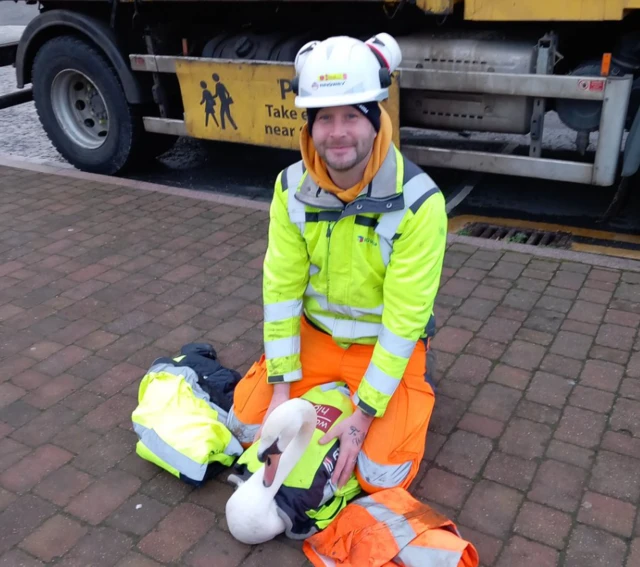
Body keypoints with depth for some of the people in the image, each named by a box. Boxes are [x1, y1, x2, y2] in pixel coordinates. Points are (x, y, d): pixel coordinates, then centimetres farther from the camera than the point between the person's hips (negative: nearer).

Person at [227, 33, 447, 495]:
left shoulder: (418, 201, -27)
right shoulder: (292, 188, -14)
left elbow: (405, 318, -25)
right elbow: (281, 288, -10)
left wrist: (364, 414, -24)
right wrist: (281, 388, -13)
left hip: (390, 345, -3)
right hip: (316, 336, 4)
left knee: (382, 475, -14)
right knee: (248, 422, -2)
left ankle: (414, 386, 16)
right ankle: (334, 389, 22)